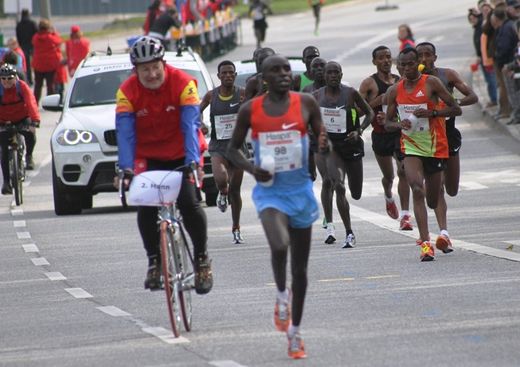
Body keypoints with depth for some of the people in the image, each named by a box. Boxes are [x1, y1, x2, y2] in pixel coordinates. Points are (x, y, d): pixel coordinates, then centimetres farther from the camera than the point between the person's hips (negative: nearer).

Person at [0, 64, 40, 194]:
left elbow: (31, 103, -31)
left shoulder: (22, 87, -19)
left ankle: (28, 156, 1)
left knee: (30, 135, -30)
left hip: (22, 119, -1)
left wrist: (34, 121, -45)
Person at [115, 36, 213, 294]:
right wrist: (126, 168, -36)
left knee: (188, 203, -19)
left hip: (180, 154, -2)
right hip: (148, 156, 2)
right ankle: (154, 261, 4)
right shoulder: (127, 92, -16)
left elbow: (191, 125, -27)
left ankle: (202, 259, -1)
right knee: (145, 206, -15)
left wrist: (192, 161, -39)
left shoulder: (182, 83, -21)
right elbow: (125, 132, -22)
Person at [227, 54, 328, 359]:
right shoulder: (251, 110, -3)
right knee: (279, 246, -29)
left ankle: (295, 331, 23)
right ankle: (282, 295, 2)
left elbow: (323, 141, 7)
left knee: (300, 267, 8)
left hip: (301, 190, 2)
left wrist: (324, 146, -17)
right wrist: (251, 168, -11)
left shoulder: (306, 103, -1)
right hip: (270, 191, -2)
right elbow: (234, 147, 8)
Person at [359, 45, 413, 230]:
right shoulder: (369, 83, -1)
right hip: (381, 135, -1)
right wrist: (378, 100, -18)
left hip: (401, 131, 1)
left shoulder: (401, 82, 9)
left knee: (403, 171, -14)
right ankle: (388, 198, 47)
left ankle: (404, 215, -17)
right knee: (388, 175, 12)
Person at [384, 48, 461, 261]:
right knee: (417, 191, -21)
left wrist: (431, 112, -21)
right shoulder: (395, 91, 4)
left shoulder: (431, 83, -6)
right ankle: (425, 243, -25)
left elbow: (456, 109, -6)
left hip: (436, 147, -1)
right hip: (411, 148, 1)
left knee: (433, 201, 8)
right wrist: (399, 124, -10)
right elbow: (387, 122, 14)